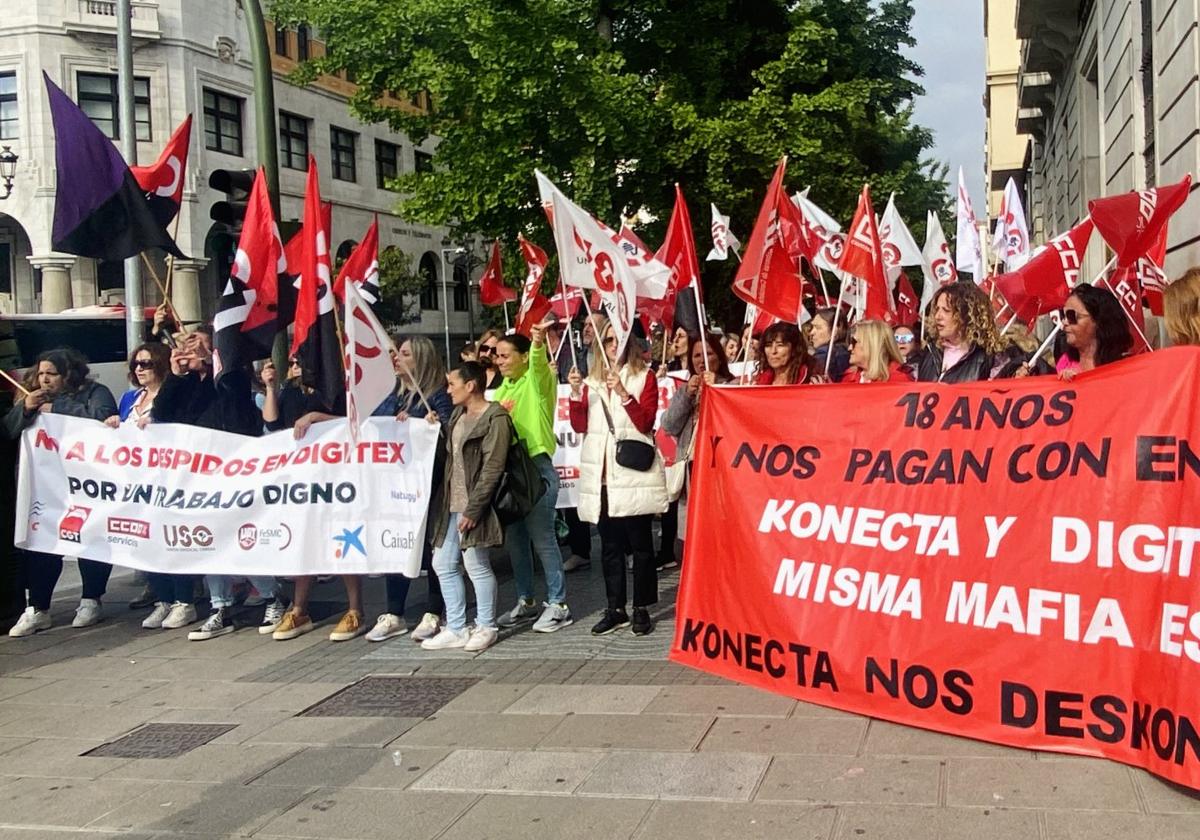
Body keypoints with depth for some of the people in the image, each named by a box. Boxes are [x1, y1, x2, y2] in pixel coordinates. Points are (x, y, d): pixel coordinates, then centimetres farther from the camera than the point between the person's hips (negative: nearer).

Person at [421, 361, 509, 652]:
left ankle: (486, 628, 14)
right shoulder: (458, 415, 16)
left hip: (473, 507, -9)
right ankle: (456, 629, 18)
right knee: (443, 565, 10)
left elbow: (492, 469, -16)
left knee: (477, 566, -1)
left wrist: (472, 509, -19)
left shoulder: (495, 419, -12)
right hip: (451, 504, 9)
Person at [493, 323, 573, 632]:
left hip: (537, 467, -8)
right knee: (514, 539, 11)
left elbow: (539, 363, -30)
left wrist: (538, 342, -50)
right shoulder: (503, 388, 17)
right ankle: (526, 601, 22)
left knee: (542, 538, -6)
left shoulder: (538, 380, -6)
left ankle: (558, 604, 1)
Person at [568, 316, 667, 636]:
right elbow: (579, 426, 7)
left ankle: (641, 609, 6)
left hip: (633, 473, -4)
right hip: (600, 474, 4)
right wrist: (576, 393, -7)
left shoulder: (644, 376, 3)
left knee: (640, 543, -1)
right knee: (609, 545, 8)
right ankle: (615, 609, 15)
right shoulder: (591, 381, 14)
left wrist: (624, 393, -19)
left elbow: (646, 423, -7)